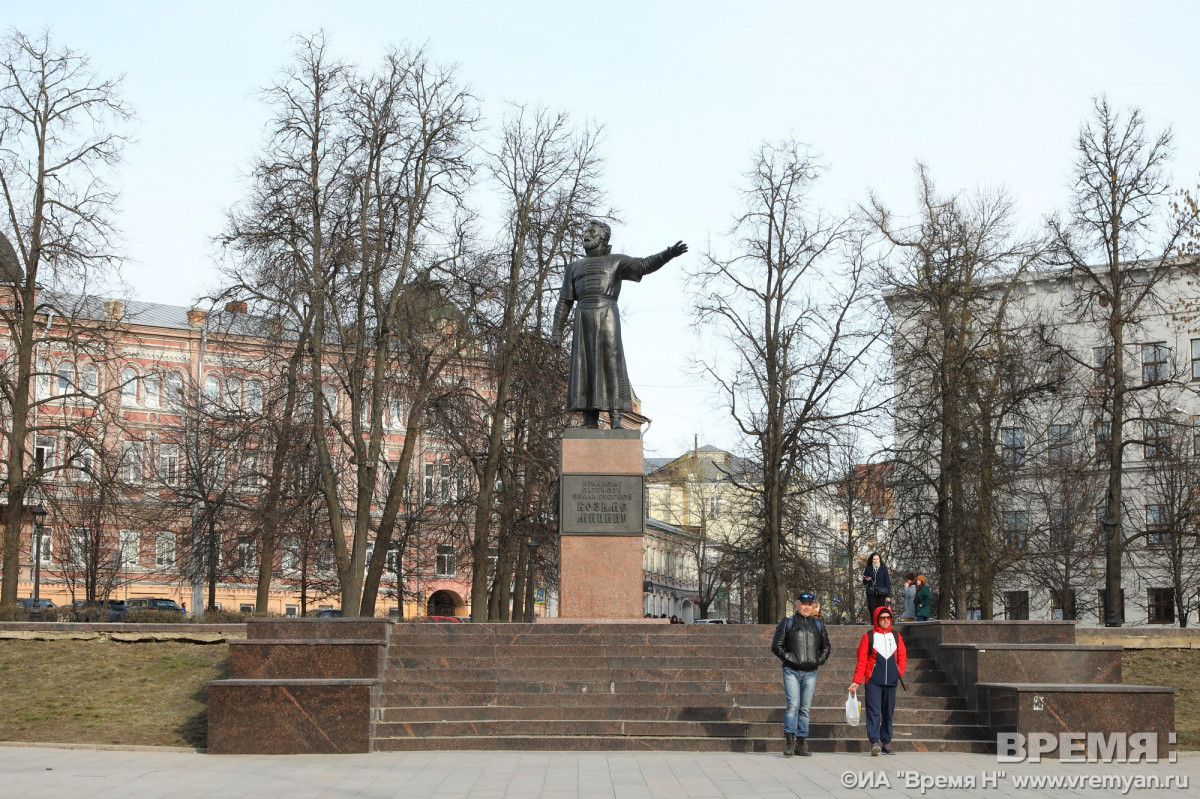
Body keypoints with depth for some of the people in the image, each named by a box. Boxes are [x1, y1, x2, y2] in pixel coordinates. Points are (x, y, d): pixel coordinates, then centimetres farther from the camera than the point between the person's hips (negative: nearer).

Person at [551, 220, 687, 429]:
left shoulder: (617, 262, 13)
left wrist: (669, 254, -22)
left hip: (607, 317, -3)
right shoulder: (575, 267, 22)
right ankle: (590, 422, -3)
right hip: (583, 320, 3)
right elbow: (564, 301, 18)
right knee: (585, 369, -4)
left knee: (611, 366, -10)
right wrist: (557, 332, 8)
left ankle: (615, 419, -10)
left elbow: (645, 265, -4)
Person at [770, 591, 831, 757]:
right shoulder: (787, 623, 6)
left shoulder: (818, 625, 15)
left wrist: (819, 660, 6)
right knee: (793, 704, -15)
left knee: (806, 708, 4)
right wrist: (789, 658, -9)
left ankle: (800, 743, 8)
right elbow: (776, 645, 3)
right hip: (791, 671, -3)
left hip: (810, 672, 3)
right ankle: (789, 742, -15)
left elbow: (826, 646, 23)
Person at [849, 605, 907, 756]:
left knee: (888, 712, 8)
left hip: (891, 682, 4)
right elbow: (861, 661, -1)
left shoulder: (896, 637, 13)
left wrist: (899, 672, -2)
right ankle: (875, 742, -16)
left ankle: (886, 742, 16)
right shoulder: (868, 636, 2)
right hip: (873, 682, -4)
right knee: (874, 711, -11)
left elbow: (902, 657, 15)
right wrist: (857, 681, -7)